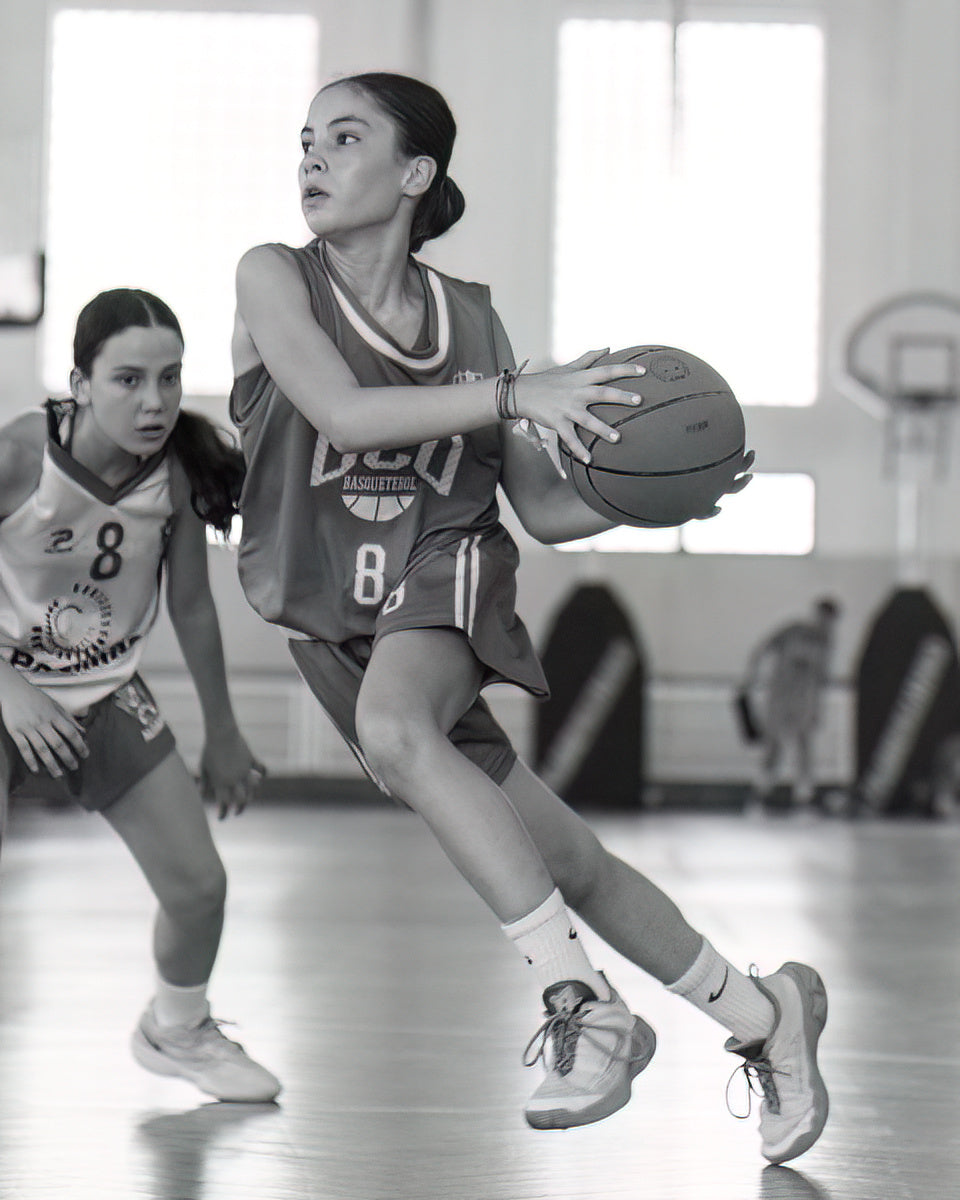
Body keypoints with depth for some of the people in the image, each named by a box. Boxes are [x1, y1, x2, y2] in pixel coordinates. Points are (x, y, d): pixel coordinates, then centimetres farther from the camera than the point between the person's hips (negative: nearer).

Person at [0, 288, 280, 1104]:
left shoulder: (177, 471, -14)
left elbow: (192, 606, 0)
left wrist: (222, 733, 9)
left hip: (107, 694, 4)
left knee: (198, 885, 6)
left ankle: (177, 1031, 35)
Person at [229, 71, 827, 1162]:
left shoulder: (470, 317, 2)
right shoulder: (273, 281, -2)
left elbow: (546, 510, 7)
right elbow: (343, 414, -20)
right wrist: (513, 395, -29)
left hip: (445, 579, -1)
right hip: (331, 621, 1)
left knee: (392, 729, -37)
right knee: (567, 865, 5)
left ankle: (582, 1001, -36)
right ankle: (759, 1012, 25)